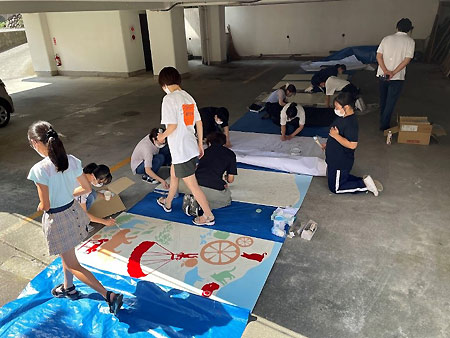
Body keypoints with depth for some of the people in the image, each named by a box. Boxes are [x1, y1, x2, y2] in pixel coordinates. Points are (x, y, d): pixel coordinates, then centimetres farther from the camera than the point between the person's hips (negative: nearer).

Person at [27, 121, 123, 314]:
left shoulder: (39, 170, -27)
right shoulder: (72, 160, -9)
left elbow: (45, 206, -20)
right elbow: (87, 188, 1)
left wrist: (39, 207, 3)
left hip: (57, 220, -7)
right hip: (73, 211, 7)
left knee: (73, 265, 9)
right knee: (66, 256, 30)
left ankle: (109, 296, 7)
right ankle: (68, 288, 53)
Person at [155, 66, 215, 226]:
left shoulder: (169, 98, -16)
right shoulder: (188, 97, 8)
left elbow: (173, 125, -22)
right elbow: (199, 123, 9)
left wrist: (162, 136, -3)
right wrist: (200, 144, 16)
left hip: (181, 150, -9)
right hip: (191, 147, 9)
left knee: (192, 184, 2)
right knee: (173, 174, 28)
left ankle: (208, 216, 12)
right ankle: (167, 203, 48)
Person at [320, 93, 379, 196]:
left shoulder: (350, 123, -28)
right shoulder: (344, 118, 3)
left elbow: (352, 144, -35)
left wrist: (335, 135, -29)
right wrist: (328, 144, 19)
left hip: (341, 163, -10)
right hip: (336, 160, 10)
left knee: (336, 188, 4)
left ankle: (364, 185, 6)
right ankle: (364, 181, 22)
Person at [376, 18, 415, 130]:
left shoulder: (387, 38, 3)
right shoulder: (410, 41, -5)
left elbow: (378, 56, -6)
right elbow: (407, 60, -14)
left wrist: (386, 71, -13)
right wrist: (393, 73, -15)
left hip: (382, 75, 3)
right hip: (397, 78, -3)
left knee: (383, 100, 19)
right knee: (390, 102, 7)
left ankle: (382, 121, 34)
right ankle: (384, 125, 11)